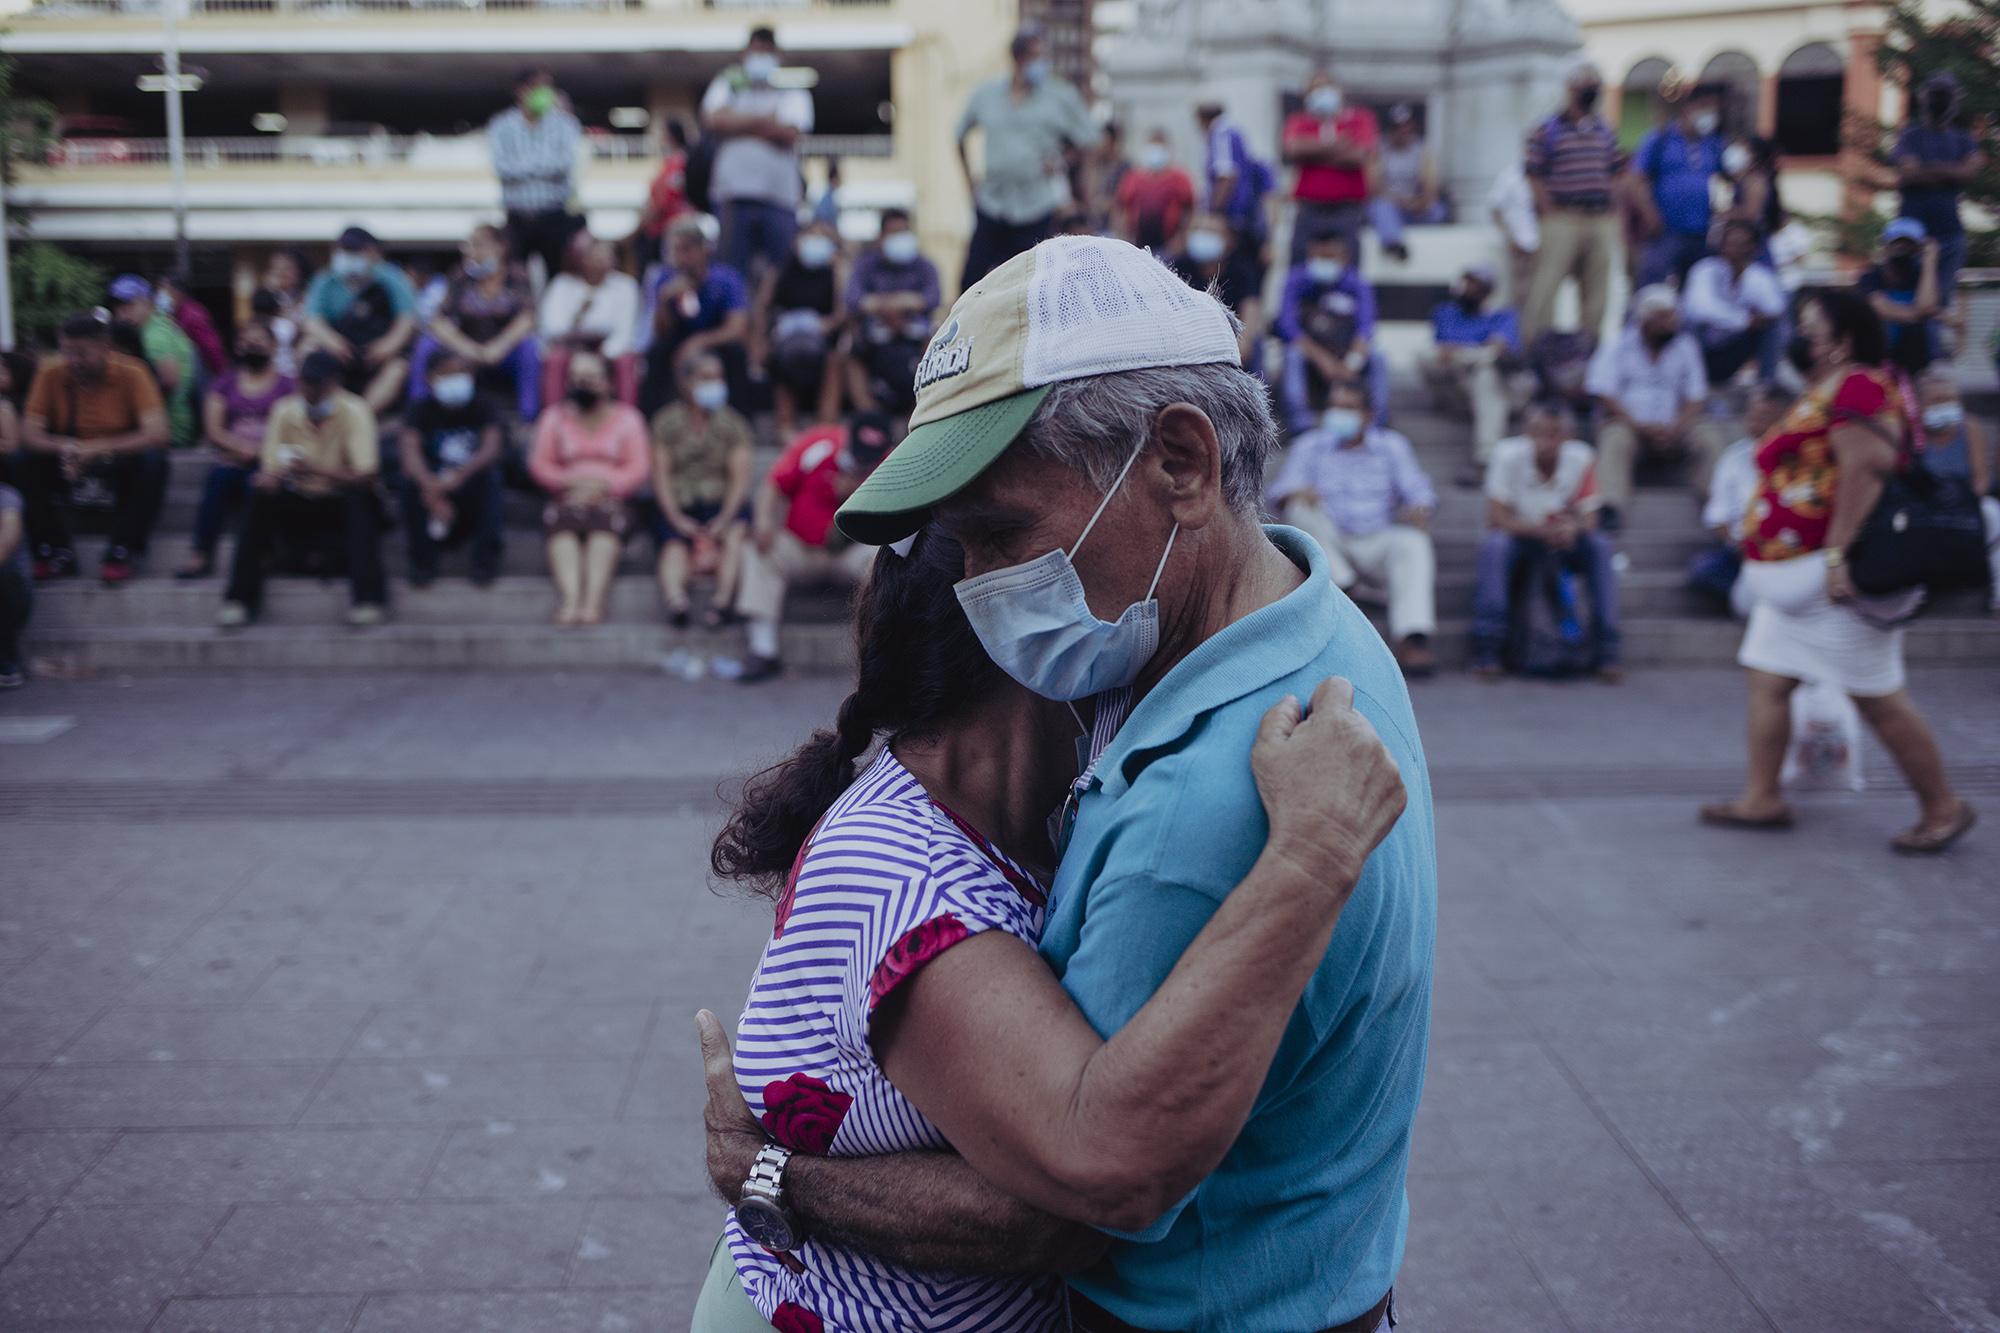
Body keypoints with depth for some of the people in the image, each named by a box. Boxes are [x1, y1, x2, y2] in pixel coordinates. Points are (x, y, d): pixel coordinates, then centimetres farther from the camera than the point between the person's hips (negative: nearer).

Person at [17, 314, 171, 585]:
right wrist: (64, 448, -36)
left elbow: (158, 433, -28)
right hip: (70, 460, 3)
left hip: (123, 456, -3)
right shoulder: (51, 375, -12)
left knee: (152, 461, -33)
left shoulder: (131, 373, -19)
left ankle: (122, 553, -20)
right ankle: (56, 552, -12)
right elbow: (29, 432, -14)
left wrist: (100, 448, -40)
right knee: (24, 461, -21)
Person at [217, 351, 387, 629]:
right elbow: (269, 468, -6)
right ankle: (240, 599, -22)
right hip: (299, 503, 3)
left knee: (359, 497, -34)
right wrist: (268, 478, -32)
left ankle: (367, 599, -35)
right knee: (261, 498, -25)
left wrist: (316, 468, -39)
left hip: (343, 504, -2)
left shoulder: (354, 411, -16)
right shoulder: (285, 410, -8)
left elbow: (365, 476, -24)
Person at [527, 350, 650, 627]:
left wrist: (602, 485, -13)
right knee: (562, 521, -35)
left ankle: (593, 602, -52)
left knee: (605, 520, -37)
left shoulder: (627, 417, 17)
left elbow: (637, 469, 5)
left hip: (609, 498, -1)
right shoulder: (554, 416, 20)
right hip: (567, 498, 1)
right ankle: (570, 600, -52)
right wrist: (572, 482, -11)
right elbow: (539, 464, 9)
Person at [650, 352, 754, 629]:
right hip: (677, 505, 0)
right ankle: (675, 600, -57)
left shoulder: (733, 424, 10)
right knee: (675, 545, -30)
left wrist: (723, 520, -17)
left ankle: (723, 597, -53)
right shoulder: (667, 422, 9)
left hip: (722, 503, 0)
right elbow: (661, 474, 2)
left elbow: (740, 478, 0)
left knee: (736, 533, -32)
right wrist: (677, 519, -14)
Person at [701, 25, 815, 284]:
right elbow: (714, 118, -2)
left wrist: (740, 123, 2)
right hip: (734, 194, 0)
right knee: (733, 270, -3)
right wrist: (764, 120, 0)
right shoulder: (726, 86, 20)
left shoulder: (793, 93, 16)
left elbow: (789, 133, -3)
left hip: (780, 196, 0)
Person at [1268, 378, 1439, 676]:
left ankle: (1412, 639, -43)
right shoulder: (1309, 446, 9)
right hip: (1329, 544, 0)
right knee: (1301, 509, -26)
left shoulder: (1391, 445, 12)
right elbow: (1281, 492, -4)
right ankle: (1340, 588, -27)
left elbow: (1418, 490, 3)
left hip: (1377, 544, 0)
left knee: (1414, 543, -32)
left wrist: (1420, 509, -23)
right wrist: (1297, 493, -30)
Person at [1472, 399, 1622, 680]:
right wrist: (1541, 530, -34)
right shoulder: (1509, 454, -17)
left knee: (1600, 546, -26)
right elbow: (1496, 516, -20)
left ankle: (1607, 653, -24)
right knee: (1494, 545, -34)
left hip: (1563, 542, 2)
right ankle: (1486, 649, -35)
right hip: (1519, 538, -2)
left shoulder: (1582, 458, -11)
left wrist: (1574, 527, -35)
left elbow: (1589, 517, -9)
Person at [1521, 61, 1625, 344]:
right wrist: (1549, 210, -10)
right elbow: (1534, 174, -4)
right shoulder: (1548, 130, 0)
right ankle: (1534, 341, -10)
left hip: (1601, 220, 5)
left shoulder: (1605, 132, 16)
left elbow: (1617, 172, 18)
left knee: (1596, 288, 5)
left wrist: (1612, 210, 8)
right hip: (1563, 219, -5)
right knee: (1547, 282, -11)